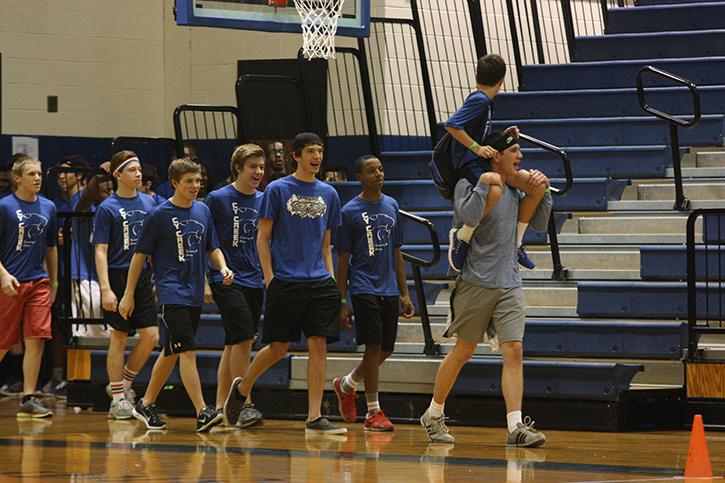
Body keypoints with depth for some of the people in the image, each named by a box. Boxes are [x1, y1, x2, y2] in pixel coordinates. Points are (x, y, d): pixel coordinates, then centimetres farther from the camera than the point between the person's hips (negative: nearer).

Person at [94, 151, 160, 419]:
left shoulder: (149, 202, 9)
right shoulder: (107, 208, -5)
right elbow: (101, 251, -8)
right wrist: (105, 289, -16)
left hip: (144, 276, 5)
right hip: (118, 277, -5)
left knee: (151, 335, -2)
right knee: (119, 338, 0)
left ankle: (124, 383, 18)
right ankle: (117, 399, 9)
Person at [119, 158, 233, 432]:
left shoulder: (203, 211, 10)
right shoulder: (159, 216, -6)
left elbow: (212, 248, 19)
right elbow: (140, 255, -1)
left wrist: (223, 267, -2)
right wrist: (129, 294, -1)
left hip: (195, 294, 6)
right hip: (172, 292, -6)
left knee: (171, 353, 14)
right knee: (187, 351, -16)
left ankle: (146, 405, 27)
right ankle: (202, 413, -22)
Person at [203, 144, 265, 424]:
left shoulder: (263, 201, 10)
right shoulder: (218, 199, -5)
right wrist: (204, 282, -7)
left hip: (254, 282, 6)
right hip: (226, 281, -6)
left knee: (234, 344, 8)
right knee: (243, 338, -17)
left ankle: (220, 408, 13)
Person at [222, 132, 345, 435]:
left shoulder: (328, 194, 13)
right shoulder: (278, 190, -1)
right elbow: (263, 238, -1)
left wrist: (330, 276, 9)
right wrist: (269, 278, -8)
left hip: (319, 284, 4)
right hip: (285, 282, -4)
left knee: (319, 347, -5)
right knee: (279, 348, 1)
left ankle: (314, 418, -4)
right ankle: (242, 388, 28)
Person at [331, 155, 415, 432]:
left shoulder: (391, 206, 12)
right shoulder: (350, 211, -3)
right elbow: (343, 260, -2)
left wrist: (404, 293, 13)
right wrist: (342, 302, -6)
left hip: (389, 291, 6)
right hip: (364, 289, -6)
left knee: (385, 351, 8)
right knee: (374, 347, -10)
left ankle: (346, 385, 32)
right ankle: (373, 412, -4)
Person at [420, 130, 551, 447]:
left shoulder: (513, 191, 14)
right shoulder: (470, 184, -6)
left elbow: (538, 225, 20)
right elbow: (468, 216, -24)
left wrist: (543, 192, 7)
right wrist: (485, 183, -22)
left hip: (509, 285, 5)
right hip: (476, 283, -5)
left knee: (514, 351, -8)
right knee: (463, 351, 4)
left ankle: (516, 427, -12)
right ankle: (433, 415, 22)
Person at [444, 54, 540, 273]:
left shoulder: (483, 100, 16)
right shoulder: (479, 100, -13)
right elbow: (451, 125, -25)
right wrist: (477, 148, -23)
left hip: (484, 161, 10)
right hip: (468, 164, -10)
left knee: (535, 186, 4)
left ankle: (517, 244, 13)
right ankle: (461, 237, -13)